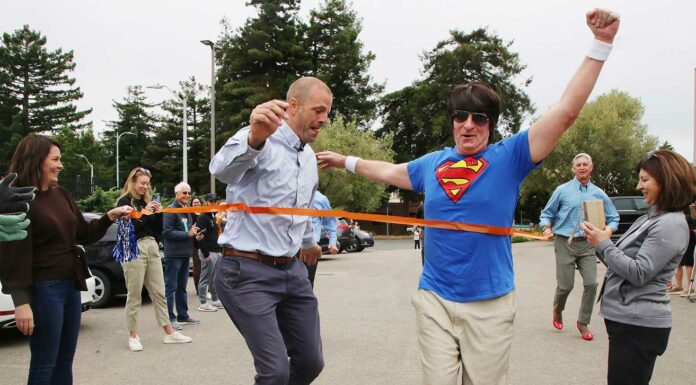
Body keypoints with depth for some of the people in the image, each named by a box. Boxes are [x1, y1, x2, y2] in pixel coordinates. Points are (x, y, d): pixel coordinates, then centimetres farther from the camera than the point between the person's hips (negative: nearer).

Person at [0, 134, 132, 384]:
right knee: (44, 365, 1)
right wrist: (21, 302, -19)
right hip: (43, 288, -7)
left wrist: (111, 216, 4)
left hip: (71, 284, 7)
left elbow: (84, 234, 19)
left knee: (65, 362, 14)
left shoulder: (61, 195, 10)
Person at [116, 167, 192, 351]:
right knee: (134, 295, -1)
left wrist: (158, 213, 1)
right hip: (133, 249, -6)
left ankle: (169, 333, 10)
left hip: (152, 247, 6)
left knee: (159, 292, 7)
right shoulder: (124, 201, 0)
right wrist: (144, 212, -15)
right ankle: (133, 335, 9)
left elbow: (157, 228, 17)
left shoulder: (147, 201, 18)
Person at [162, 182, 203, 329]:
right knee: (171, 287, -3)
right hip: (174, 254, -9)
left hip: (185, 253, 9)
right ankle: (170, 318, 2)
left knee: (182, 287, 15)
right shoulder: (171, 210, -11)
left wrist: (195, 236, 9)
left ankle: (183, 315, 23)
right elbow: (166, 232, -19)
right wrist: (188, 234, -21)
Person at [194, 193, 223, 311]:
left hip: (217, 251, 9)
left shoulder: (213, 216, 19)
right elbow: (200, 237, -18)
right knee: (205, 279, -4)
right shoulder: (202, 217, -10)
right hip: (208, 252, -9)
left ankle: (215, 300, 23)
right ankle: (203, 303, 2)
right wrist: (206, 254, -21)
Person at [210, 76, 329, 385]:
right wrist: (254, 138, -58)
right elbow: (222, 169, -39)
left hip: (293, 271, 8)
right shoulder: (257, 140, -15)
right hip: (248, 272, -8)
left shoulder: (310, 157, 12)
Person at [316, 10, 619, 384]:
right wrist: (346, 161, 38)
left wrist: (601, 45, -14)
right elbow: (389, 171, 28)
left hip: (490, 303, -2)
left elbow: (566, 111, -9)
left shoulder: (508, 157, -3)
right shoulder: (432, 163, 9)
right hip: (434, 299, 2)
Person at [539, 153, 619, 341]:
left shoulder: (599, 194, 8)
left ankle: (583, 323, 11)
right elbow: (546, 214, 6)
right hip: (565, 243, -2)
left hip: (587, 244, 2)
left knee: (591, 284, -7)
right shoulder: (562, 191, 1)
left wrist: (608, 230, -7)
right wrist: (547, 228, -14)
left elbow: (613, 218, 14)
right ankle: (557, 312, 30)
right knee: (565, 285, -2)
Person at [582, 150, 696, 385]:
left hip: (639, 324, -9)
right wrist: (601, 241, 0)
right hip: (627, 317, 9)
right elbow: (624, 261, 16)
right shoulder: (652, 217, 14)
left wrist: (603, 244, -13)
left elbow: (638, 273, -21)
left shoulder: (670, 225, -15)